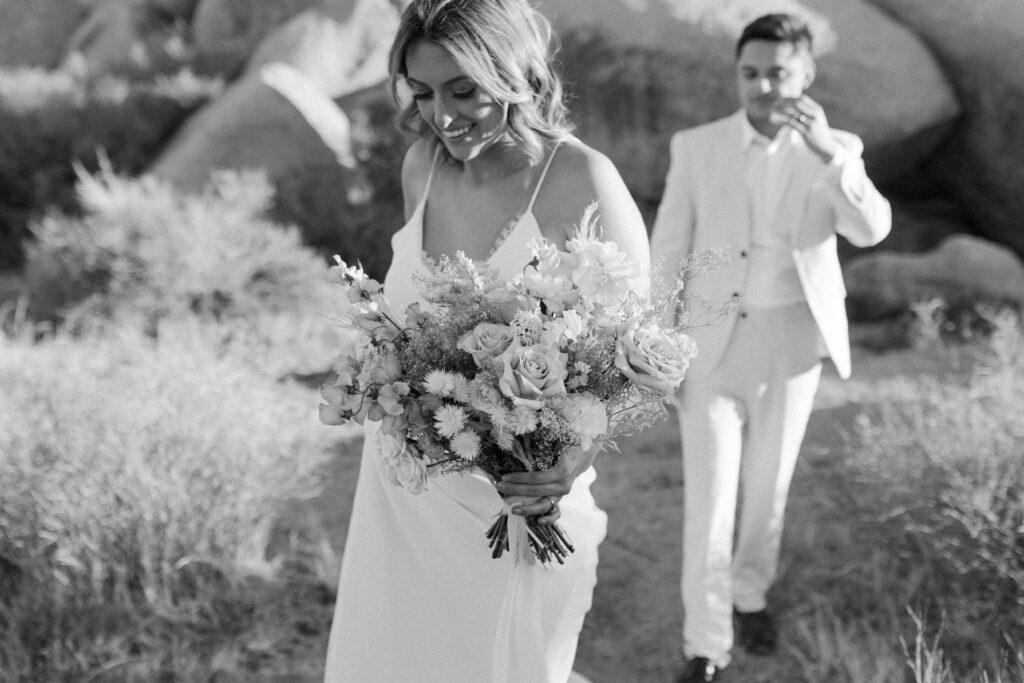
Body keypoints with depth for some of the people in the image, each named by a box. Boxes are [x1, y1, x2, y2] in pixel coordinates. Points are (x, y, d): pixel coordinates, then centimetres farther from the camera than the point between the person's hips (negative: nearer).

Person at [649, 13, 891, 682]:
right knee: (709, 494, -4)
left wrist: (825, 149, -34)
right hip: (713, 341, -1)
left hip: (794, 341, 2)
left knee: (767, 484, 15)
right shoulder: (697, 146, -6)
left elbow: (871, 230, -21)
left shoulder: (836, 150, -4)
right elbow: (668, 251, -3)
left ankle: (749, 593, 39)